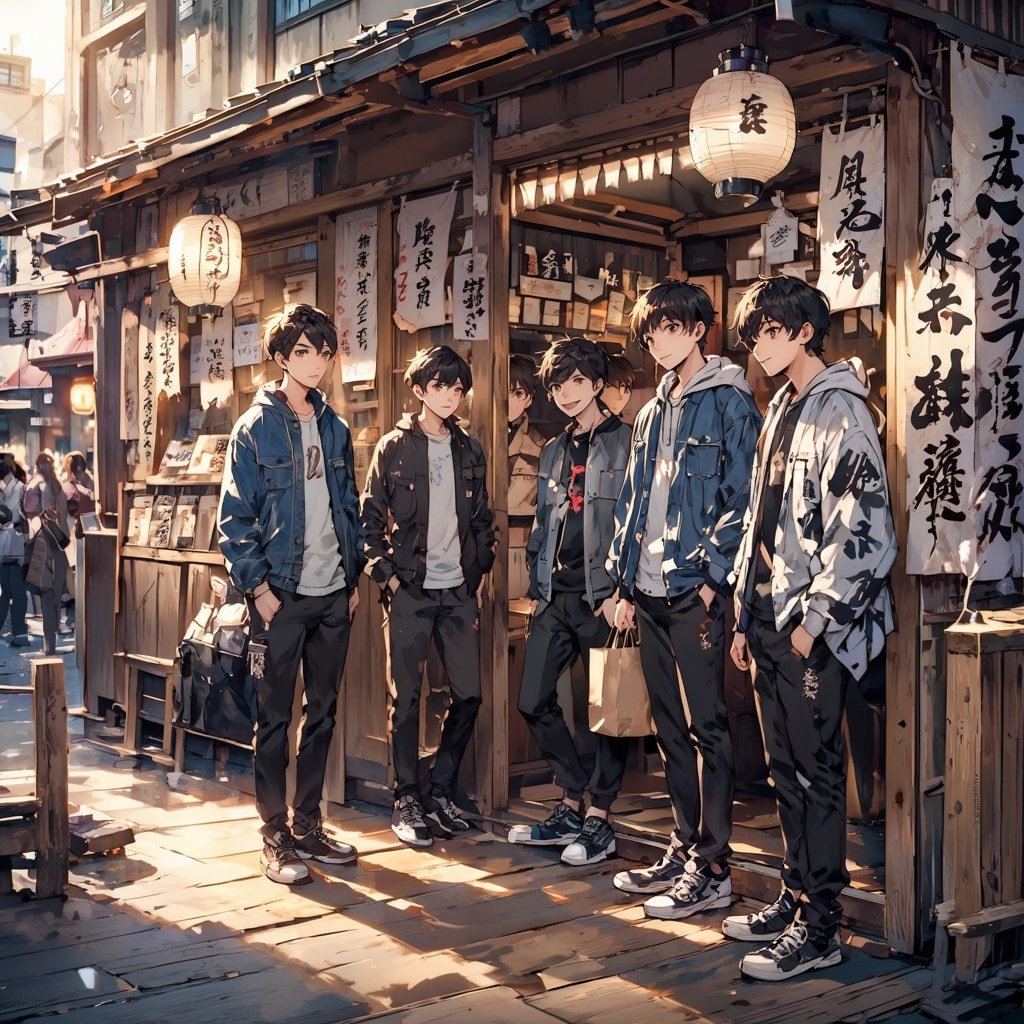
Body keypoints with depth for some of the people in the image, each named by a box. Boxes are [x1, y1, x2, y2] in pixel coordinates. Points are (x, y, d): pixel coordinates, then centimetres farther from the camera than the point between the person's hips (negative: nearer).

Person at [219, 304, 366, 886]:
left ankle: (309, 825, 23)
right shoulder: (256, 428, -4)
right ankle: (277, 837, 10)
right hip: (282, 596, -5)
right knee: (276, 717, 2)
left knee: (322, 713, 11)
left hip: (333, 595, 6)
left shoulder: (335, 429, 12)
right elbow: (234, 518, -7)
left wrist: (355, 577, 10)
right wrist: (258, 587, -13)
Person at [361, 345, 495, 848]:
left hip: (459, 589, 4)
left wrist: (479, 572, 8)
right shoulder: (394, 447, 0)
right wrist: (386, 575, -8)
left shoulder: (469, 450, 11)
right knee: (406, 698, 2)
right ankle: (408, 800, 12)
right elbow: (370, 517, -2)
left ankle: (440, 791, 19)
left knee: (468, 694, 4)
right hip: (410, 590, -4)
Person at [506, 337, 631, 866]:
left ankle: (598, 819, 12)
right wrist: (538, 585, 11)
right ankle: (572, 806, 20)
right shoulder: (553, 453, 18)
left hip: (601, 596, -7)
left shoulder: (625, 444, -4)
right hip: (555, 596, 7)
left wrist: (622, 590, -16)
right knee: (535, 701, 7)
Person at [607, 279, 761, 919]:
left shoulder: (729, 401, -5)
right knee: (671, 727, 13)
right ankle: (685, 849, 23)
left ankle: (712, 869, 4)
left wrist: (711, 575, -16)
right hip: (650, 591, 8)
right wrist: (626, 584, 15)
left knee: (705, 726, -3)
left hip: (695, 590, -8)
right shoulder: (652, 414, 19)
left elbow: (741, 497, -11)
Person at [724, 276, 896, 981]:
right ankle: (795, 900, 25)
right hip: (770, 623, 9)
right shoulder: (781, 412, 17)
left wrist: (814, 618, -17)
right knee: (787, 770, 14)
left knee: (816, 772, -2)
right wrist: (747, 618, 17)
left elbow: (863, 527, -18)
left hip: (814, 629, -8)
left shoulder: (840, 410, -10)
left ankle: (819, 927, 7)